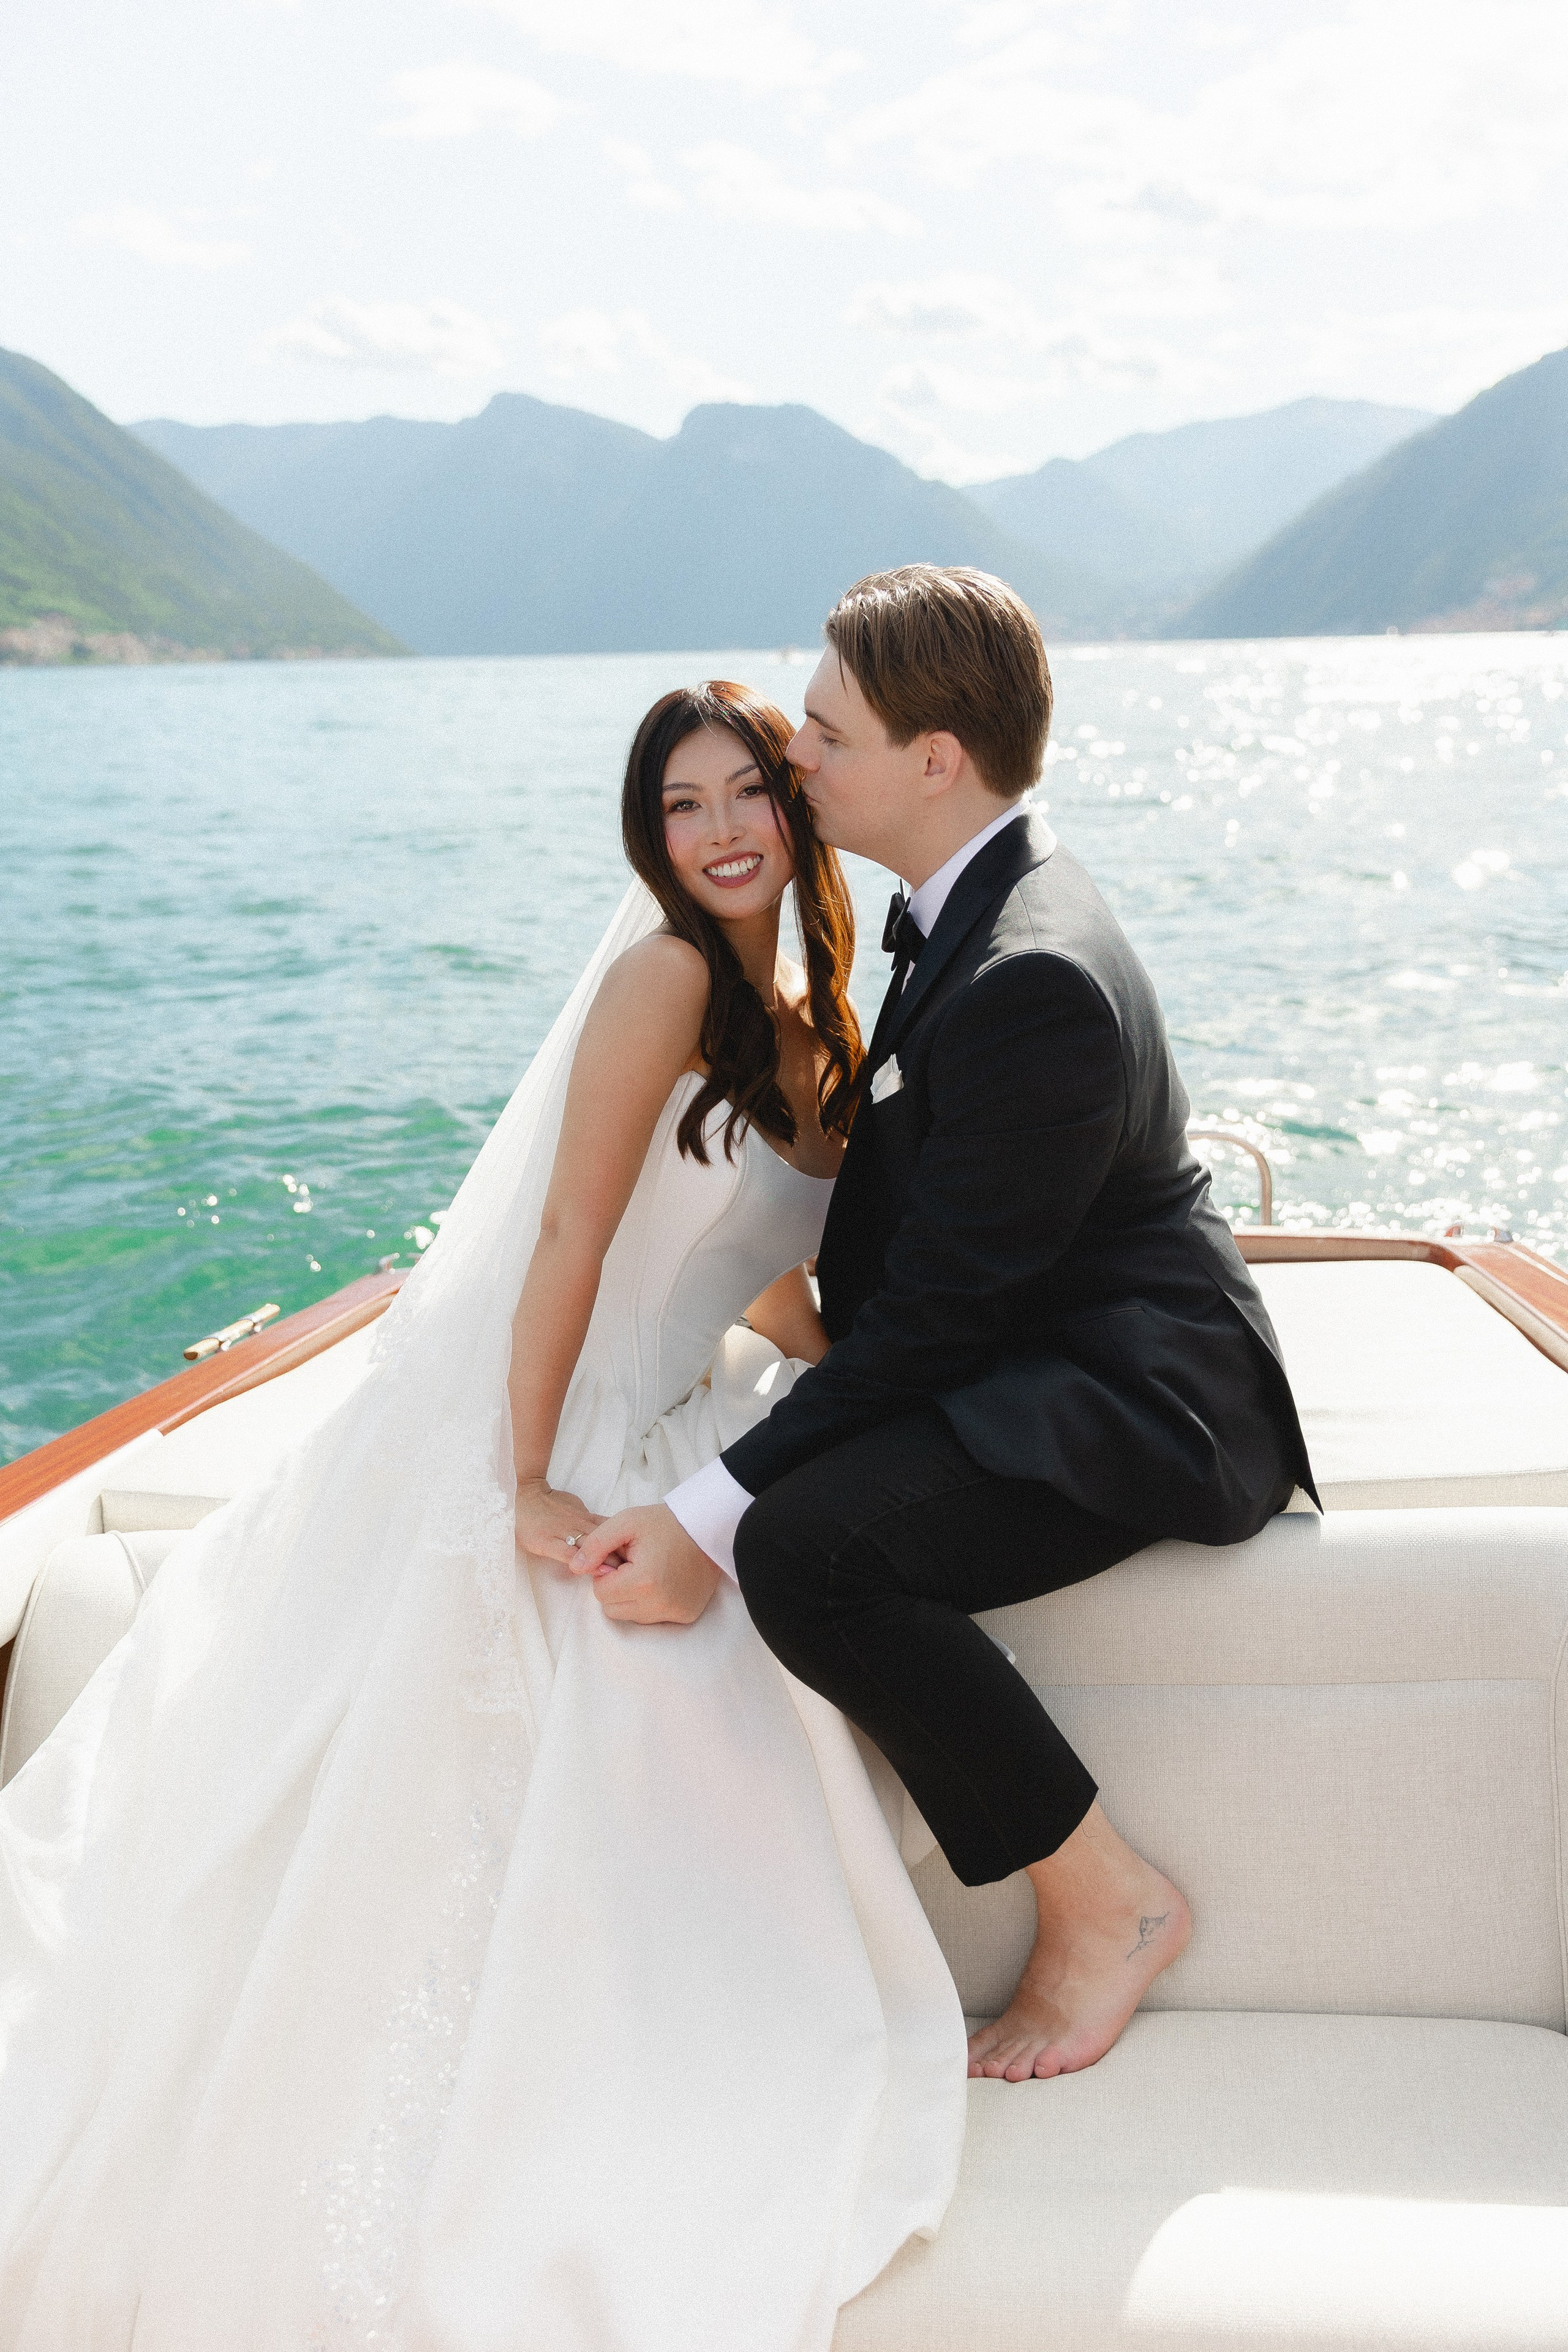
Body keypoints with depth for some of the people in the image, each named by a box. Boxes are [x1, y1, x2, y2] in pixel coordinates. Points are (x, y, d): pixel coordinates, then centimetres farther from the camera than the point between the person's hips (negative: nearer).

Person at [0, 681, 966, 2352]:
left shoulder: (804, 1015, 11)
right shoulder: (666, 974, -16)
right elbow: (569, 1241, -20)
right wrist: (531, 1486, -23)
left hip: (651, 1448, 9)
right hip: (530, 1442, -8)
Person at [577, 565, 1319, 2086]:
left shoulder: (1032, 982, -26)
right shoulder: (973, 900, 6)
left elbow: (932, 1310, -25)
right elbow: (901, 1187, 15)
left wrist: (713, 1523, -23)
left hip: (1130, 1403, -10)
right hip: (1028, 1357, 10)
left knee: (808, 1549, -30)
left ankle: (1105, 1898, -10)